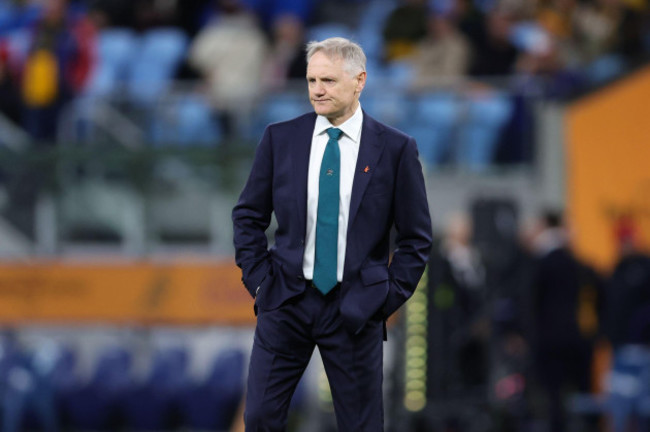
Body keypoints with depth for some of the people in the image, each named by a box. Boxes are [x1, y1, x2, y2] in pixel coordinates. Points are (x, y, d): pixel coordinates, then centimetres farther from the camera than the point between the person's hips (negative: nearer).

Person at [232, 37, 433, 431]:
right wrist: (257, 279, 2)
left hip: (356, 308, -2)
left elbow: (417, 236, 1)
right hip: (286, 302, 2)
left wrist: (389, 298, -4)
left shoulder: (395, 148, -3)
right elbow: (249, 215, 10)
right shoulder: (280, 138, 2)